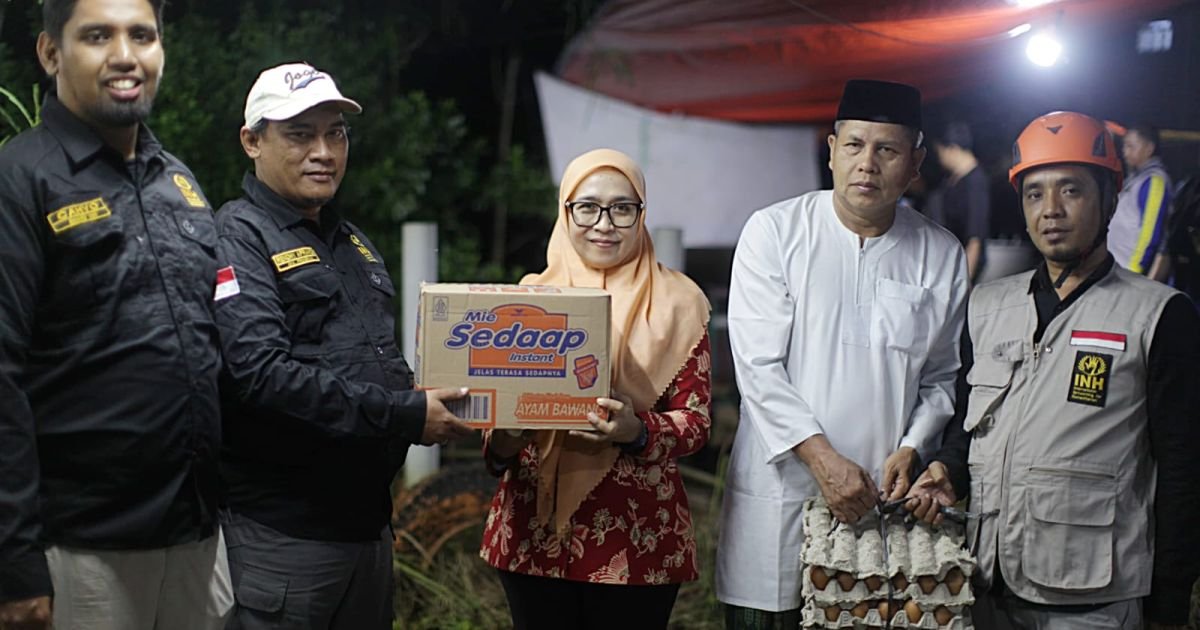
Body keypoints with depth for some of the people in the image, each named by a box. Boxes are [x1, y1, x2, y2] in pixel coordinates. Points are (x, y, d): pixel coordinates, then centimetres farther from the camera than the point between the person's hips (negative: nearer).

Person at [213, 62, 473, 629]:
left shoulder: (355, 244, 18)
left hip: (368, 520, 8)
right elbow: (261, 373, -23)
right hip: (281, 534, -8)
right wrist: (405, 415, -22)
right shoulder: (238, 237, -10)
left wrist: (442, 406, 2)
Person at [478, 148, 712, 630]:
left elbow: (695, 419, -2)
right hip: (535, 529, 2)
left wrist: (636, 432, -22)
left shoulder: (676, 300, 0)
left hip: (636, 535, -2)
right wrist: (499, 445, -10)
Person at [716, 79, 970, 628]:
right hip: (779, 494, -2)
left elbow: (942, 377, 12)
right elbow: (758, 365, -8)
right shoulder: (774, 232, -2)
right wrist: (821, 457, -15)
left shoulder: (943, 255, 6)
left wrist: (911, 449, -5)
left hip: (884, 501, 2)